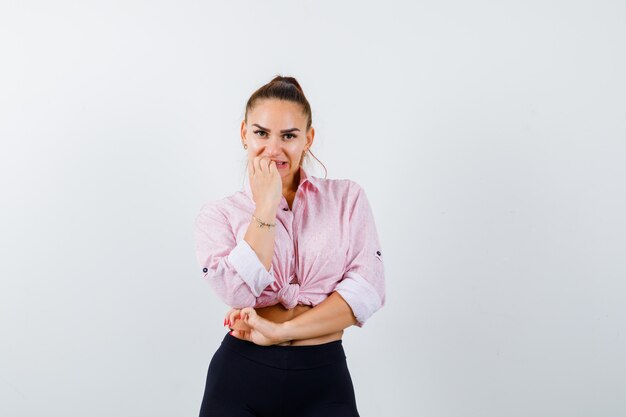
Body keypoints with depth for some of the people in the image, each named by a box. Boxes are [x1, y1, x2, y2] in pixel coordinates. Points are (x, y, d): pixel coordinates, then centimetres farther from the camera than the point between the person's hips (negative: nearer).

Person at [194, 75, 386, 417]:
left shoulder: (348, 197, 3)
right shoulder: (217, 215, 2)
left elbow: (367, 290, -8)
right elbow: (238, 294, -14)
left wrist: (279, 330, -14)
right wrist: (266, 206, -14)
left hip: (323, 379, 0)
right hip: (240, 377, 0)